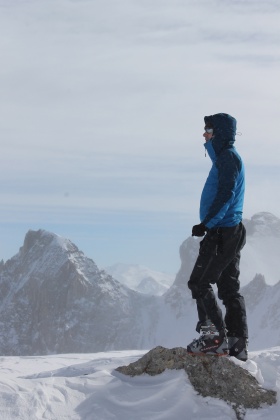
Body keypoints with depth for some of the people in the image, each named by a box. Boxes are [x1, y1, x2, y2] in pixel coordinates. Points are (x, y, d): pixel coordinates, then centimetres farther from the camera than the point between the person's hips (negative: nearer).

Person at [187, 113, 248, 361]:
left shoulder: (228, 157, -11)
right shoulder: (226, 157, 19)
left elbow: (226, 195, -21)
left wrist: (207, 224, -22)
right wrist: (209, 225, 19)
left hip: (223, 232, -10)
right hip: (230, 232, 10)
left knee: (199, 283, -7)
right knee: (229, 288, 10)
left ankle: (215, 336, -6)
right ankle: (238, 344, 11)